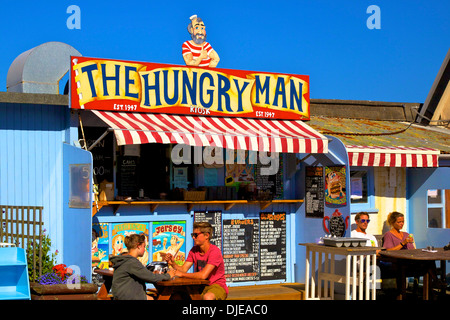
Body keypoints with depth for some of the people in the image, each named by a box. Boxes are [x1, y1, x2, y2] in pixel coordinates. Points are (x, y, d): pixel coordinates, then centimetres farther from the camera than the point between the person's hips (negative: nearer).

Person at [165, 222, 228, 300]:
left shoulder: (214, 251, -18)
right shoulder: (194, 250, 6)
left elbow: (203, 275, -26)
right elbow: (183, 269, 1)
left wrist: (182, 274, -19)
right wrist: (173, 263, -19)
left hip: (216, 286, -6)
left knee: (207, 297, -39)